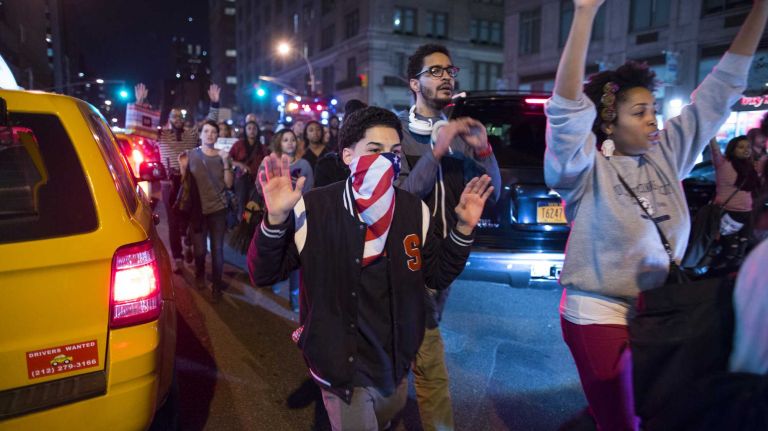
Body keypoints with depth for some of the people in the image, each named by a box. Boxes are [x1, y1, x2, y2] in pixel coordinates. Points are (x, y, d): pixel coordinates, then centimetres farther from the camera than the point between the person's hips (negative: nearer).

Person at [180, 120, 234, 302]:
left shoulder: (223, 156, 3)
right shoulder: (191, 154, 1)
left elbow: (229, 184, -4)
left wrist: (225, 163, -15)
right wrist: (183, 167, -14)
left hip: (218, 208, 0)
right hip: (197, 208, 0)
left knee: (217, 249, 0)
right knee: (200, 248, 4)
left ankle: (217, 285, 13)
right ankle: (200, 275, 33)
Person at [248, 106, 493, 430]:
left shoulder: (414, 209, -5)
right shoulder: (314, 208, -17)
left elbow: (437, 275, 3)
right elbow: (263, 274, -15)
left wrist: (463, 229, -12)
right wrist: (275, 219, -33)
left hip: (395, 364, 6)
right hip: (343, 367, -5)